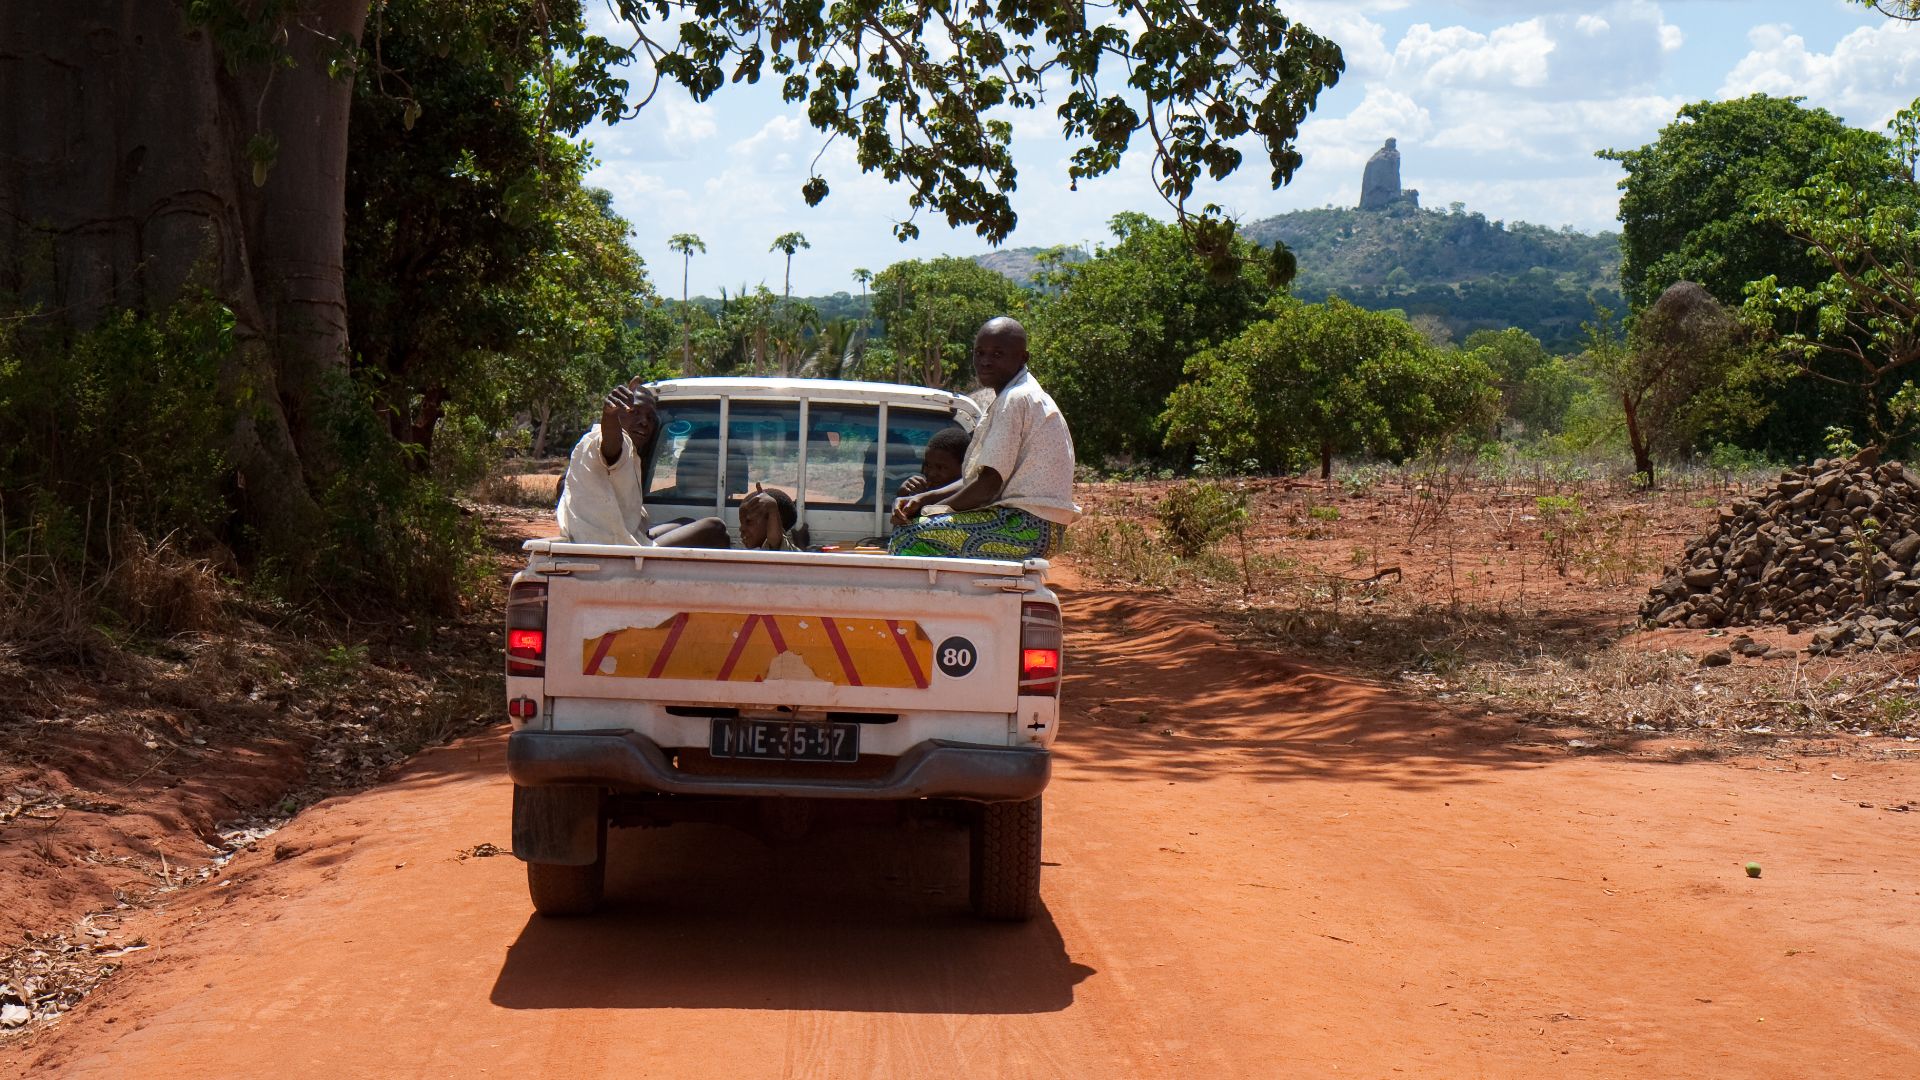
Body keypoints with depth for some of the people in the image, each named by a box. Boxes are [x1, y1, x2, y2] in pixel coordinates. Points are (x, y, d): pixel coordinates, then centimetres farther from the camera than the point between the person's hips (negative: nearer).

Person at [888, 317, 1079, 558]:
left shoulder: (1016, 400, -13)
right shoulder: (1019, 397, 20)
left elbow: (987, 486, -17)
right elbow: (975, 479, 18)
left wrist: (930, 510, -6)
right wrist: (922, 499, 5)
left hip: (1028, 527, -11)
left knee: (908, 536, -15)